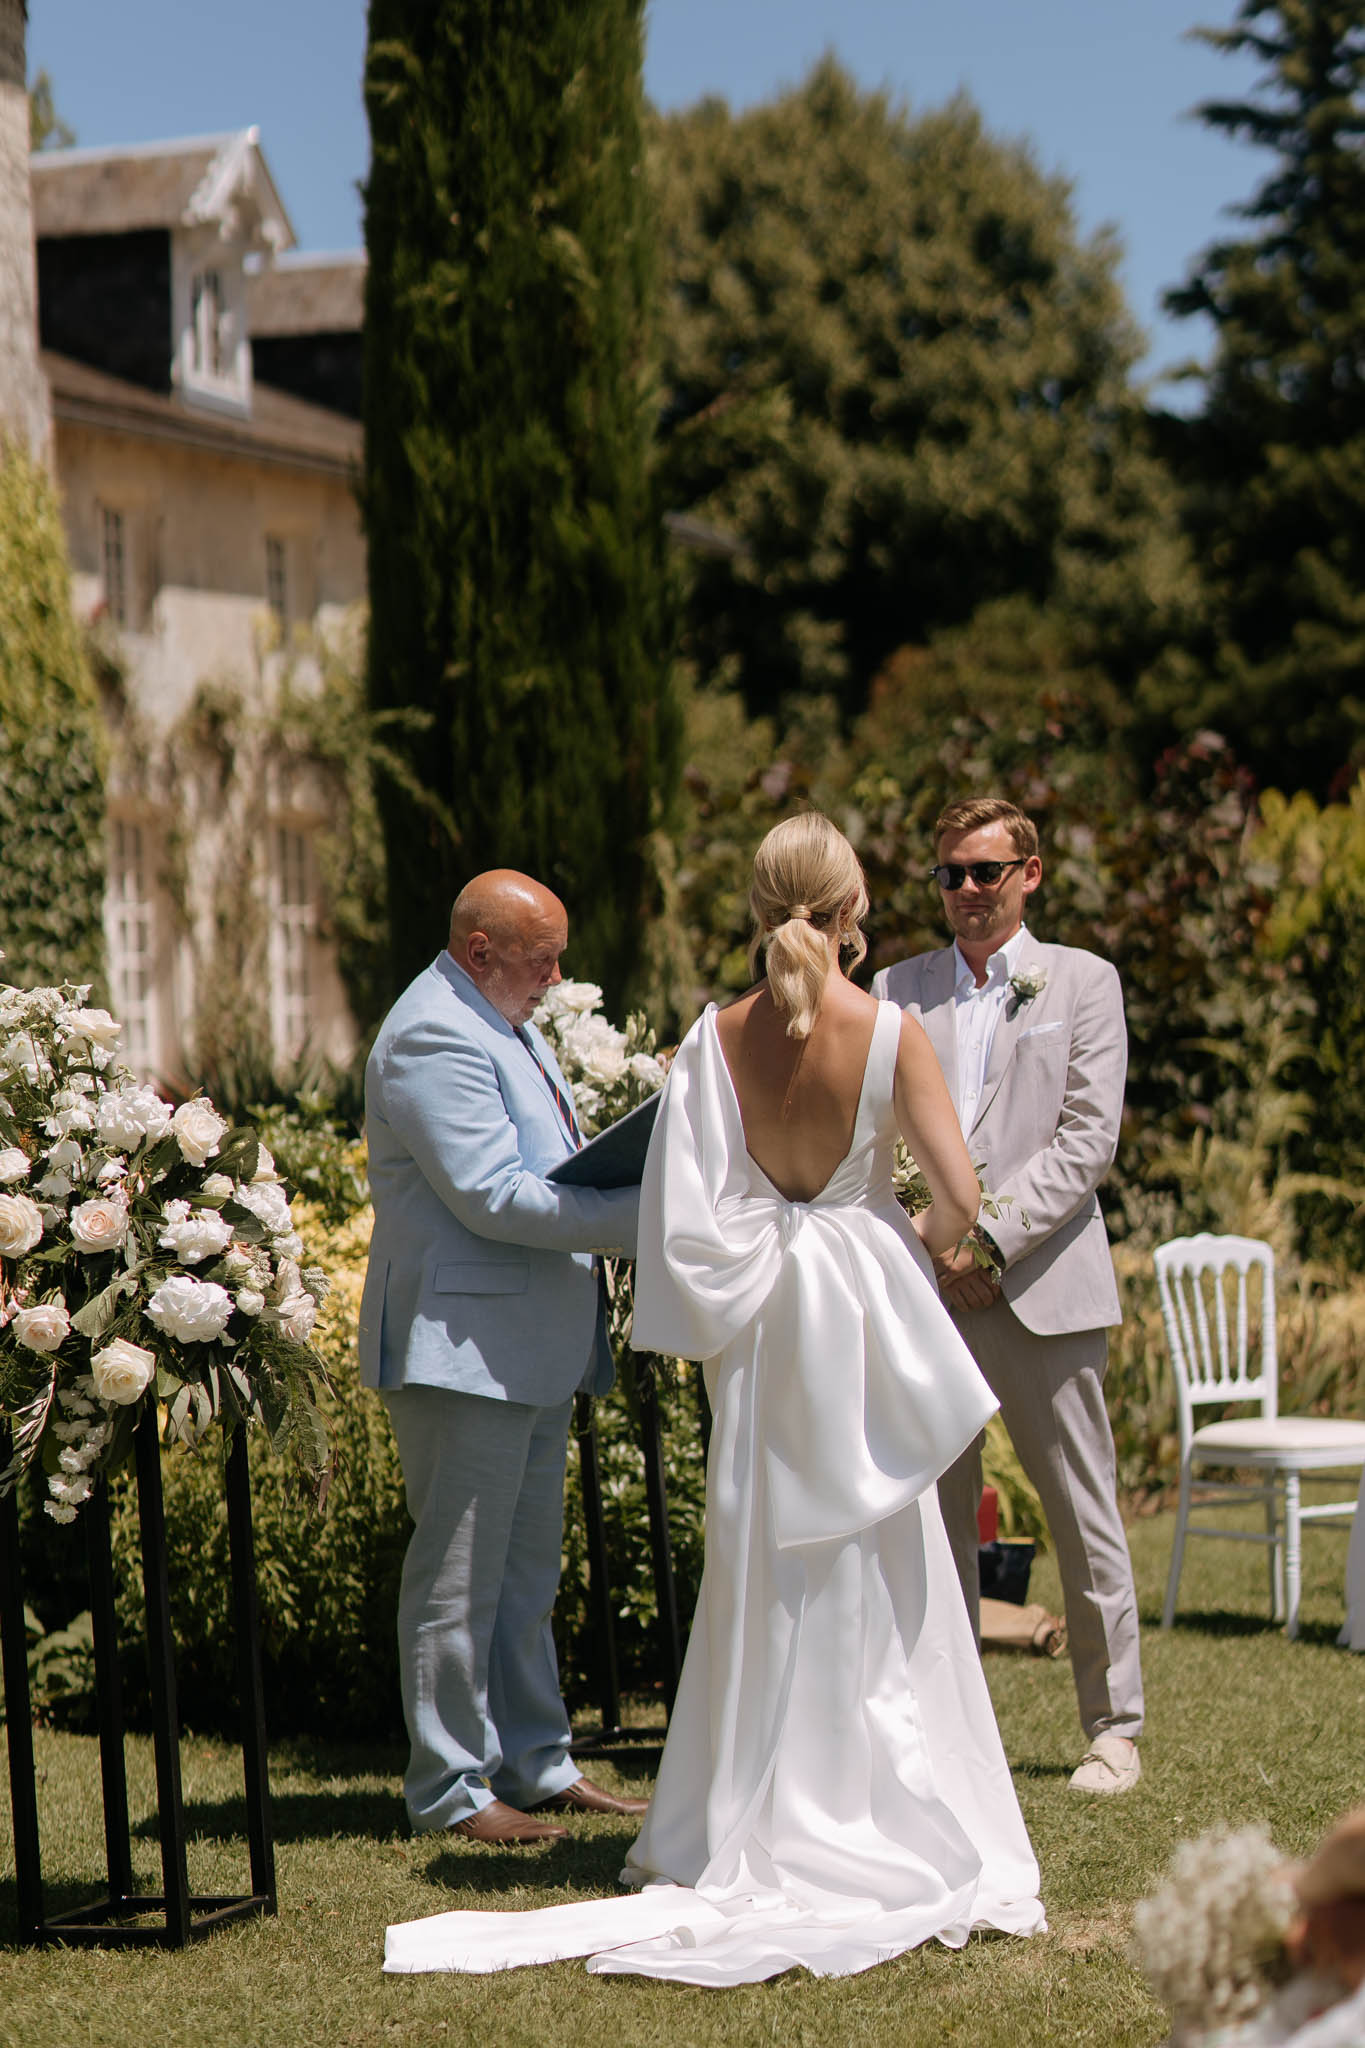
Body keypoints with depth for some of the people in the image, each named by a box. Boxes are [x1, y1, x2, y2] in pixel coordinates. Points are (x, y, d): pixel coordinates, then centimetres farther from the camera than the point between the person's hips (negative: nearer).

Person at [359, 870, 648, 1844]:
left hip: (534, 1347, 10)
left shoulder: (506, 1025, 17)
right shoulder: (435, 1037, -16)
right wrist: (641, 1215, -22)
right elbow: (491, 1196, -23)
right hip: (466, 1346, -10)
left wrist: (634, 1180, 8)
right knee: (459, 1573, -3)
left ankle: (536, 1765, 24)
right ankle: (449, 1790, 4)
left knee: (527, 1571, 16)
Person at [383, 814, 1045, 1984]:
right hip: (863, 1316, -2)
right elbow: (959, 1196, -14)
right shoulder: (890, 1034, -13)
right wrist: (916, 1250, 7)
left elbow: (691, 1207, -9)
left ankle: (747, 1830, 18)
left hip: (761, 1328, 2)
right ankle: (882, 1823, 12)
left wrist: (746, 1284, 7)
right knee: (873, 1579, 8)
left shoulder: (719, 1037, -7)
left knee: (761, 1574, 12)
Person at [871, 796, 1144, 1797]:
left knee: (1085, 1517, 1)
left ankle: (1114, 1725, 10)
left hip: (1041, 1285, -2)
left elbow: (1090, 1136, -3)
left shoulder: (1084, 982, 6)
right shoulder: (896, 989, 14)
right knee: (935, 1517, 5)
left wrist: (991, 1236, -12)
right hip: (923, 1289, 3)